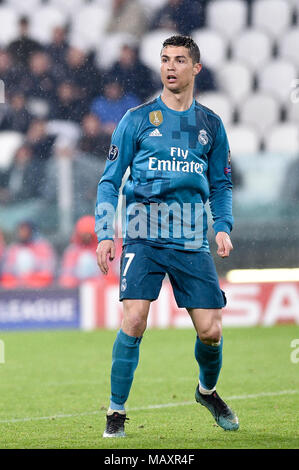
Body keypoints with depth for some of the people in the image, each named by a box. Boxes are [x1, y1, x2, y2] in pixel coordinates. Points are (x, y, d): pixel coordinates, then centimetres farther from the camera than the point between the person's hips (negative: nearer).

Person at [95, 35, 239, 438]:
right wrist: (104, 234, -4)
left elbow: (221, 184, 19)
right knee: (134, 321, -17)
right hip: (144, 237, -2)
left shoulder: (210, 125, 12)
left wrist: (223, 227, 2)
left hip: (193, 242, 2)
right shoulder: (137, 120, 5)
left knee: (210, 331, -2)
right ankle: (116, 411, -3)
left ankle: (207, 390, 30)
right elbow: (110, 181, 6)